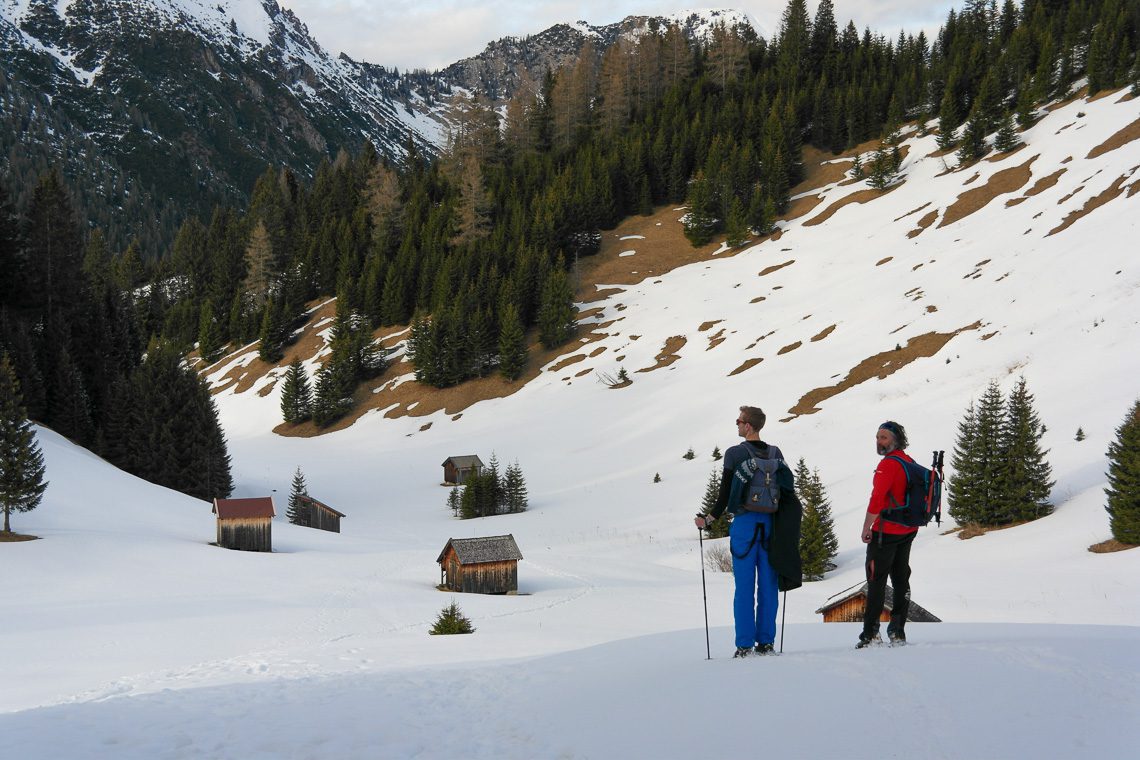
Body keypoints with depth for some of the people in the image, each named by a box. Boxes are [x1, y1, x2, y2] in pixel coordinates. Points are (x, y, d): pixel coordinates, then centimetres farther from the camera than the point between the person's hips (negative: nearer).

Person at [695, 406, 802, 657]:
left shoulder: (734, 454, -6)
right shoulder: (775, 453, 6)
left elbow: (725, 494, -7)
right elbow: (788, 491, 7)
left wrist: (708, 519, 2)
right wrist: (785, 521, 18)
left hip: (744, 524, -3)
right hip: (770, 524, 3)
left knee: (745, 587, -1)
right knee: (768, 586, 7)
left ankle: (745, 645, -1)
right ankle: (766, 642, 8)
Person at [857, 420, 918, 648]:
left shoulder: (888, 463, -17)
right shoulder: (910, 462, 11)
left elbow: (877, 499, -22)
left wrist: (866, 529, -15)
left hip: (886, 532, -9)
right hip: (908, 531, 9)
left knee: (876, 580, -6)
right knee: (901, 579, 12)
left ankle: (871, 633, -9)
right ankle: (898, 631, 14)